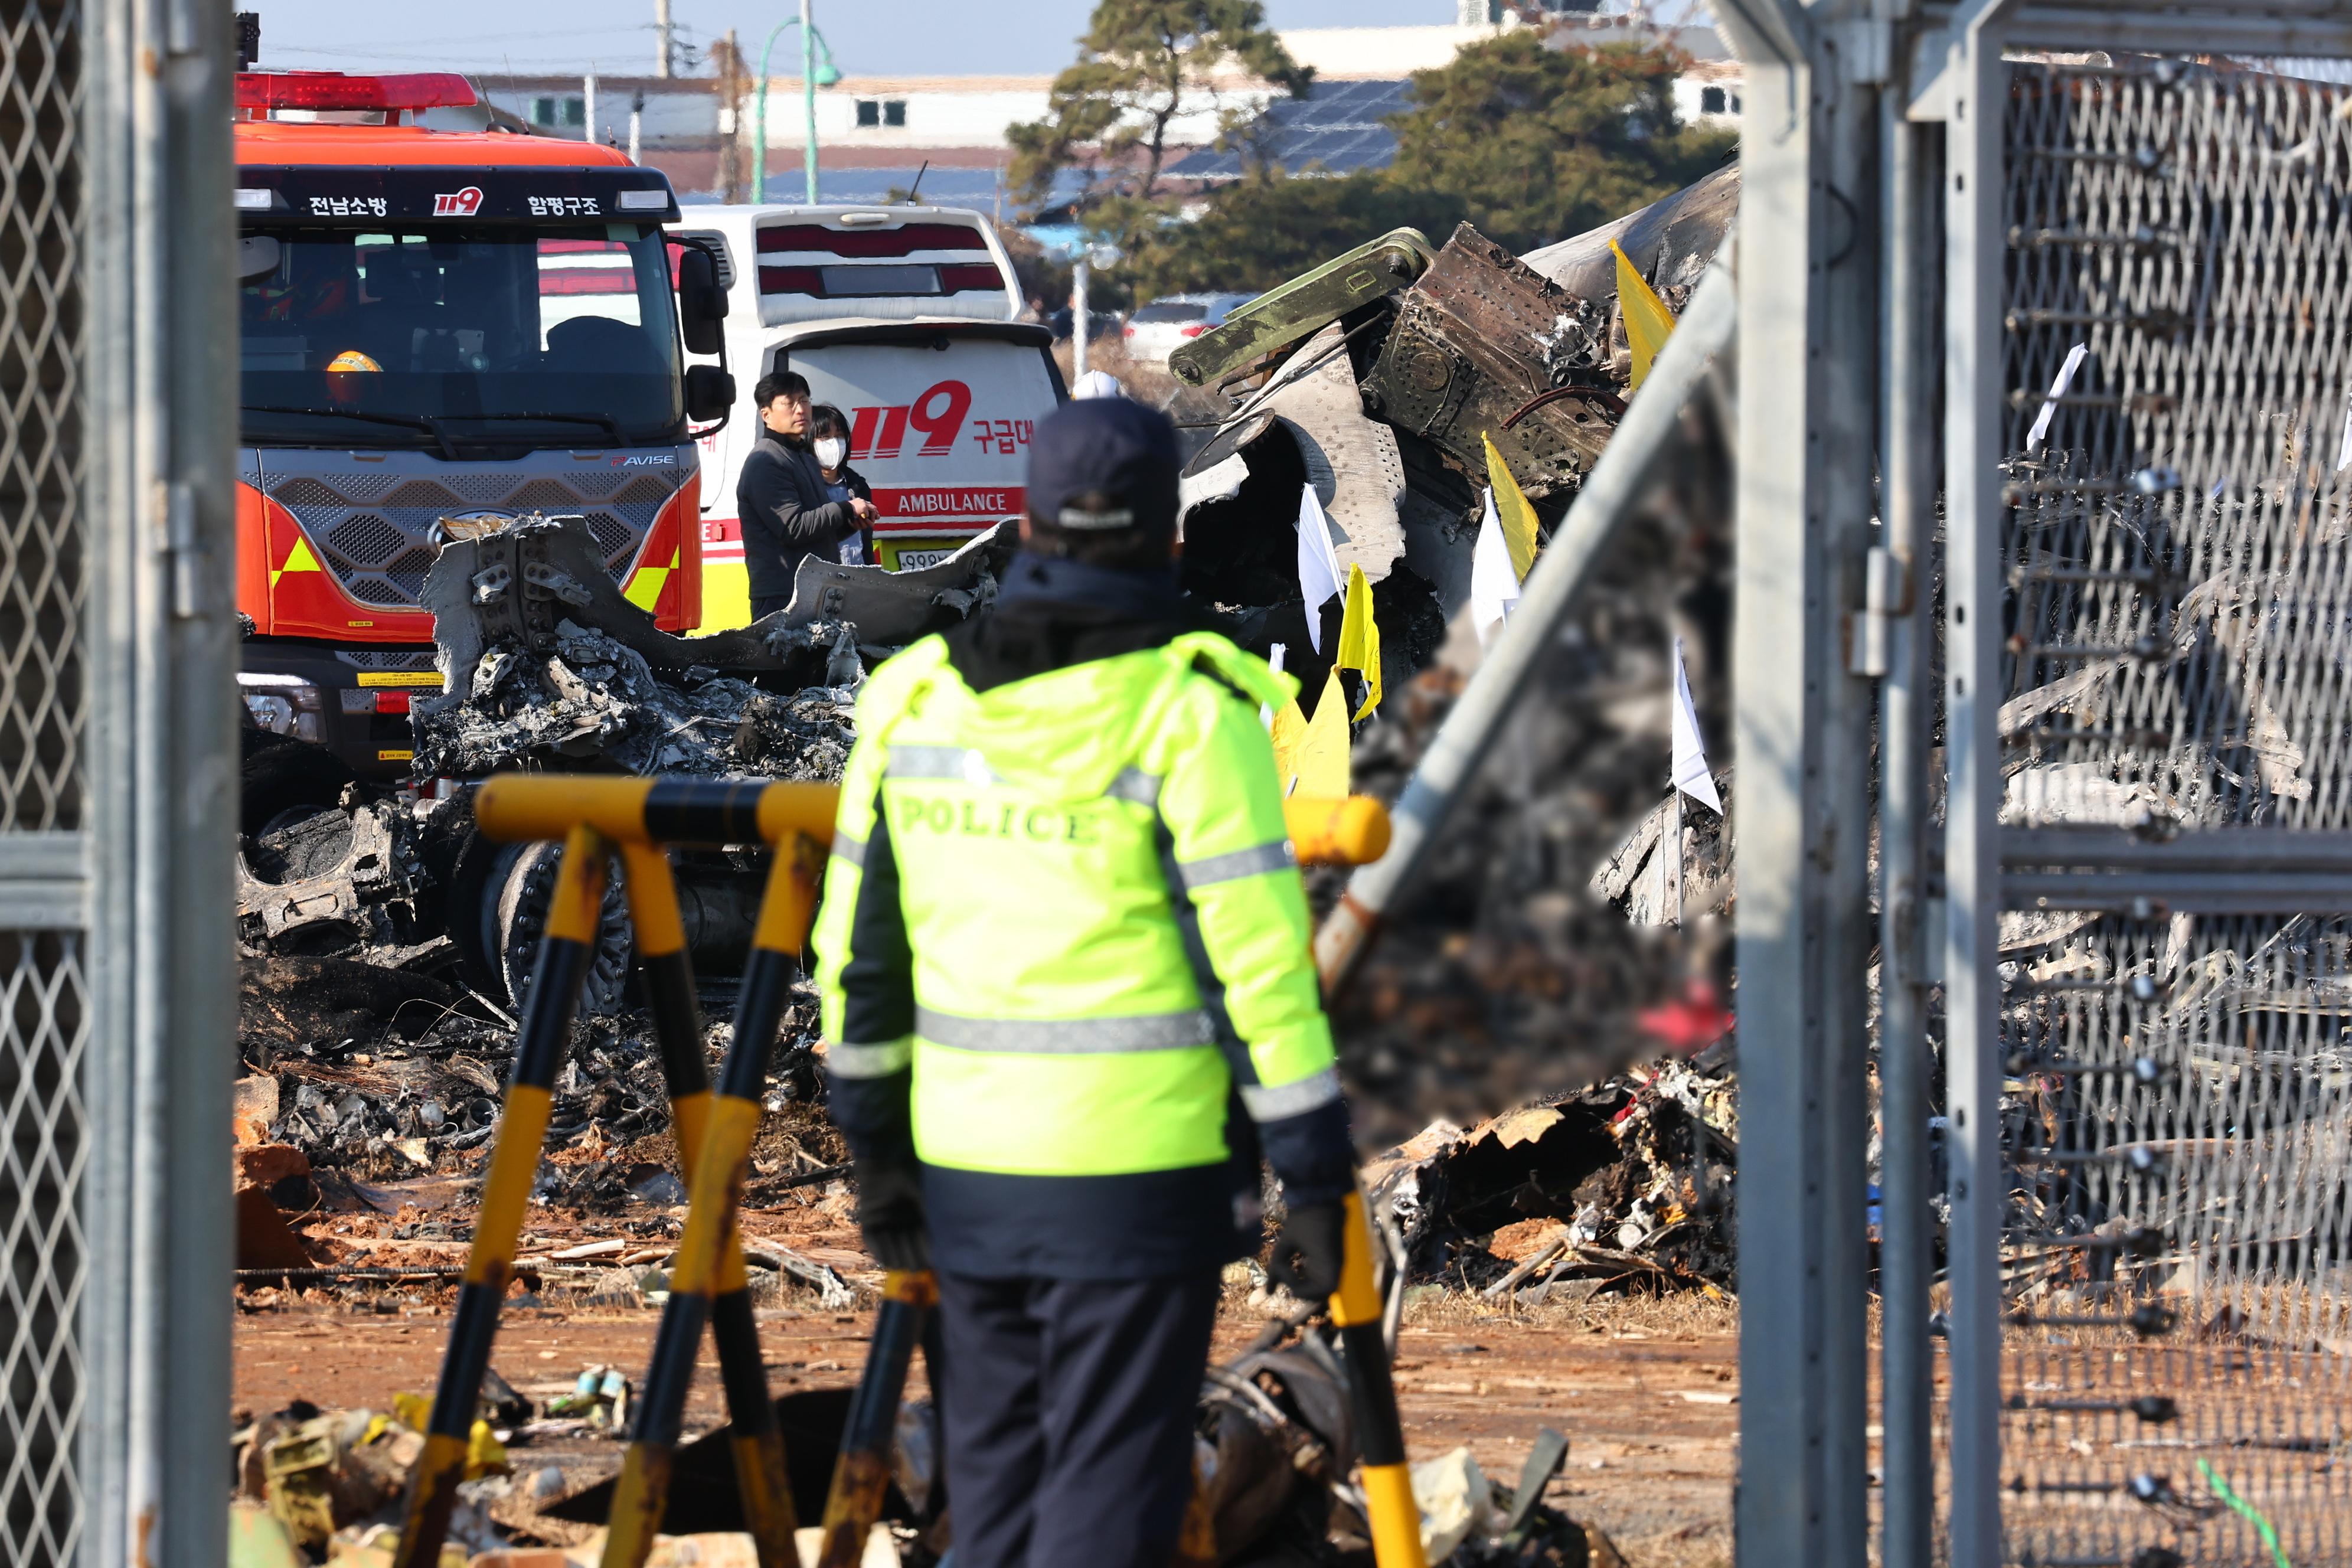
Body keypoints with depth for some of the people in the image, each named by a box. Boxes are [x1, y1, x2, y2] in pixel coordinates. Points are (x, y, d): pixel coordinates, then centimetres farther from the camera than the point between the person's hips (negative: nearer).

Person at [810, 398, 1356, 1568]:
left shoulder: (915, 697, 5)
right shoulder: (1190, 714, -11)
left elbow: (857, 942, 10)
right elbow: (1259, 958, -14)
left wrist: (873, 1142, 20)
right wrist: (1314, 1178, -9)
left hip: (969, 1164, 5)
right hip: (1139, 1166, -5)